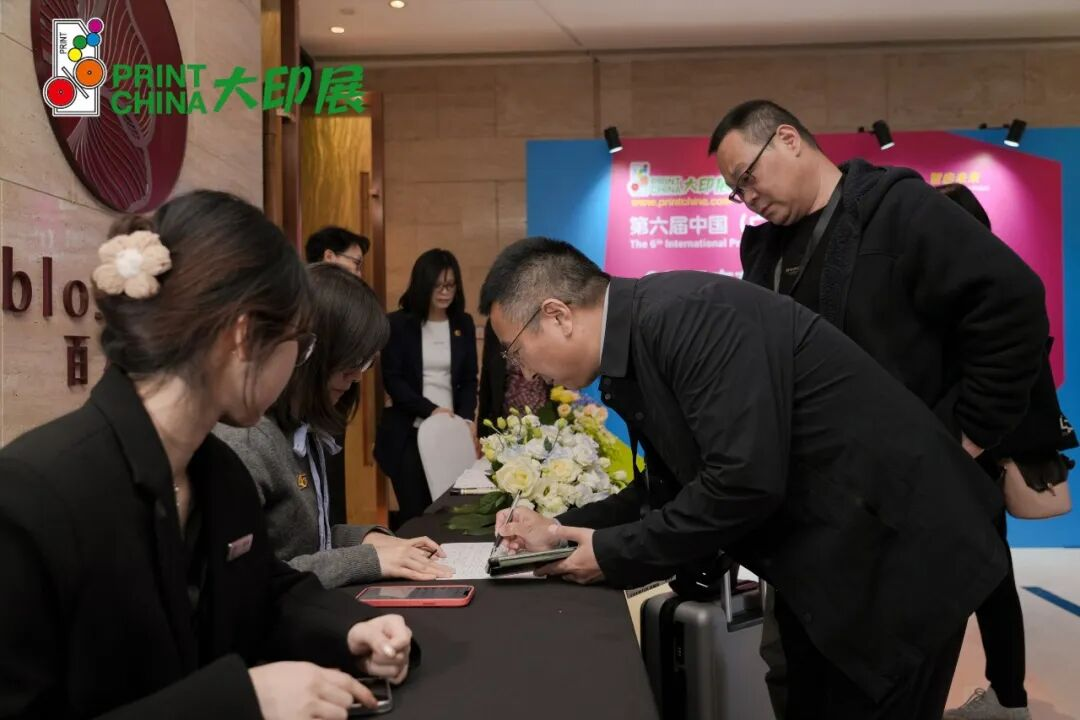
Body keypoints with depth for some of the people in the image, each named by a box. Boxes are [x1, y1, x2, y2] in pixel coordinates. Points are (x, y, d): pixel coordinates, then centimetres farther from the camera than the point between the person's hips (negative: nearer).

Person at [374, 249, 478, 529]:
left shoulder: (464, 323, 10)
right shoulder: (398, 323, 0)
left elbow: (469, 379, 9)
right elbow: (392, 380, -6)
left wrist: (466, 418, -7)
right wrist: (431, 410, -15)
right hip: (409, 432, -2)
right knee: (414, 512, -2)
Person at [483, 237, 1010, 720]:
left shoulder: (687, 314, -25)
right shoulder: (637, 343, 4)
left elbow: (744, 482, -30)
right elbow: (673, 484, 13)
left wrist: (612, 554, -18)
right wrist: (562, 529, 4)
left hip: (892, 555, -9)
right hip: (826, 563, 9)